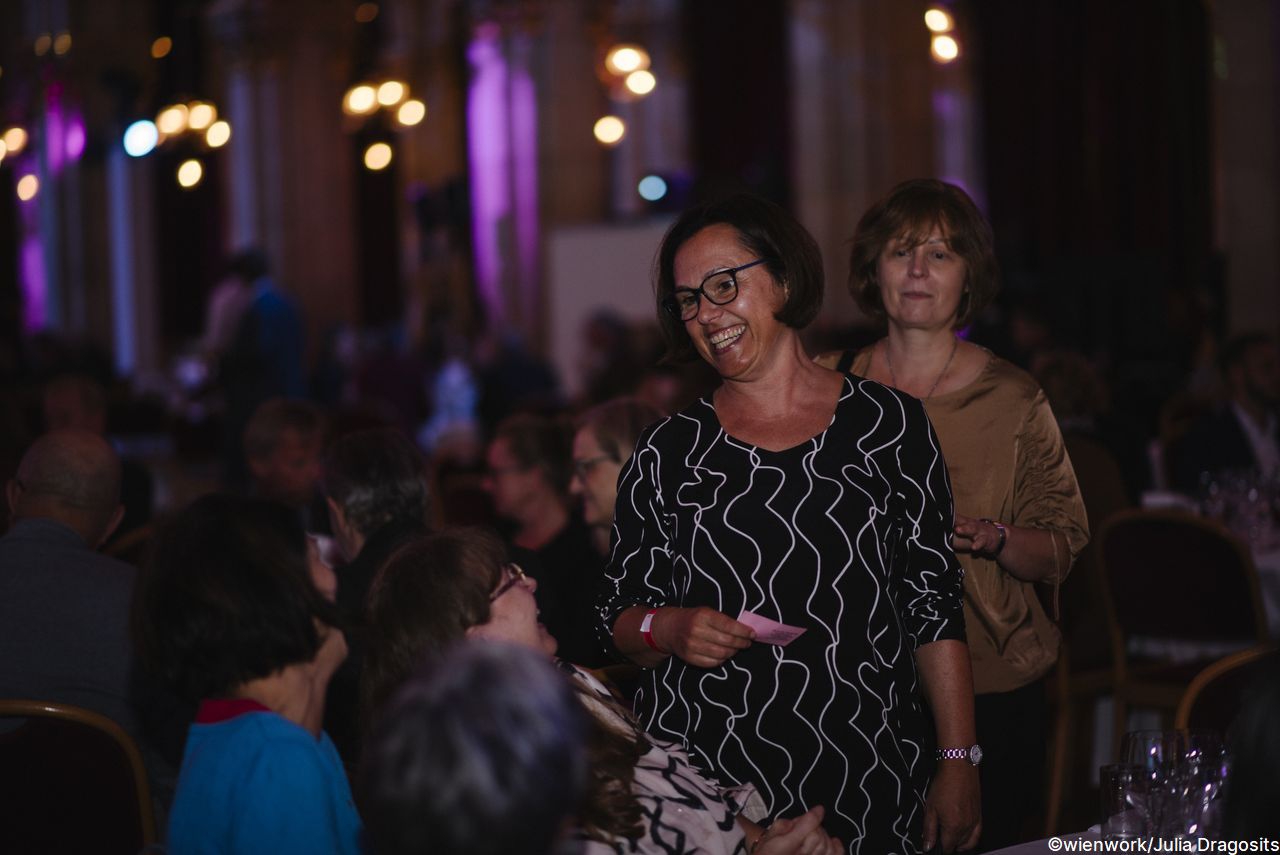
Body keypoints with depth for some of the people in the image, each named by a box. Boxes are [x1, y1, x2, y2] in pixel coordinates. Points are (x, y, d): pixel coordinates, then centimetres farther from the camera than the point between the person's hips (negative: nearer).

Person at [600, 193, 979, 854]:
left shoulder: (888, 423, 1)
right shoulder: (668, 453, 3)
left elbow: (935, 608, 2)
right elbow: (619, 620, 9)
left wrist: (957, 764, -2)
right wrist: (668, 630, -13)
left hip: (867, 780, 0)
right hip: (706, 781, 0)